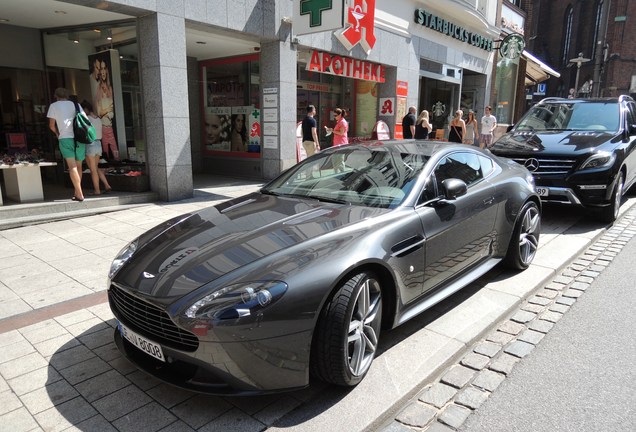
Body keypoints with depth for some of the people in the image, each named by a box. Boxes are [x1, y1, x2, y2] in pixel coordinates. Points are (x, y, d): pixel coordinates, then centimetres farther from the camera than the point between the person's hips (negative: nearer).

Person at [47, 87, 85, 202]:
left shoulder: (54, 105, 9)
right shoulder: (76, 105, 15)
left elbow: (52, 125, 7)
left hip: (65, 138, -3)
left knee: (72, 167, -8)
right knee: (79, 166, 12)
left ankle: (80, 194, -15)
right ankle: (76, 192, 16)